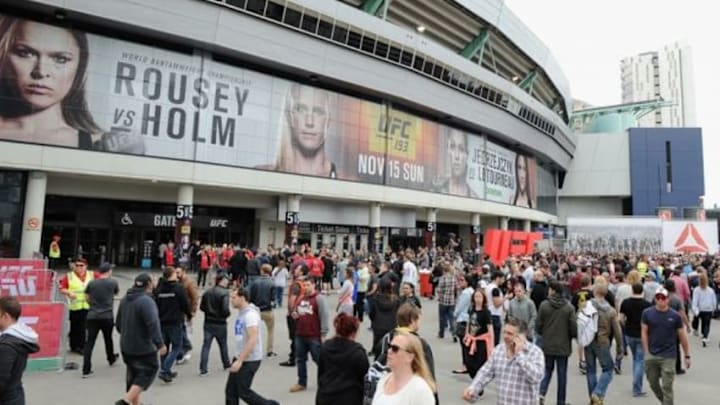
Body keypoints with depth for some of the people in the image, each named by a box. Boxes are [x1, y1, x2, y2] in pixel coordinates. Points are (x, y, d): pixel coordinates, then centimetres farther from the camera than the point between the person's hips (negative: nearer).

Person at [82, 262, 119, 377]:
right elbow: (117, 292, 14)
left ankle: (86, 370, -2)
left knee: (90, 342, 1)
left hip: (92, 316, 1)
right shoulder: (112, 282, -5)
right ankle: (111, 359, 40)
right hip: (107, 316, -1)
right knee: (108, 339, 19)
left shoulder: (92, 283, 0)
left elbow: (88, 299, 10)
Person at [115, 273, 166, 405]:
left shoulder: (125, 300, 7)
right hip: (143, 347, -8)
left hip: (126, 346, 9)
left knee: (133, 374, 20)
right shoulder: (146, 301, -21)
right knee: (148, 371, 3)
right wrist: (160, 344, -22)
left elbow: (118, 323, 17)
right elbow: (153, 325, -27)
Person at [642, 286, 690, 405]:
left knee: (667, 387, 0)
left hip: (668, 357, -2)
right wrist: (646, 352, -4)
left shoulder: (675, 316, -5)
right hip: (651, 356, 2)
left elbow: (682, 336, 3)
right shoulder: (647, 313, -3)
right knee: (653, 383, 15)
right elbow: (644, 333, 1)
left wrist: (687, 356, 6)